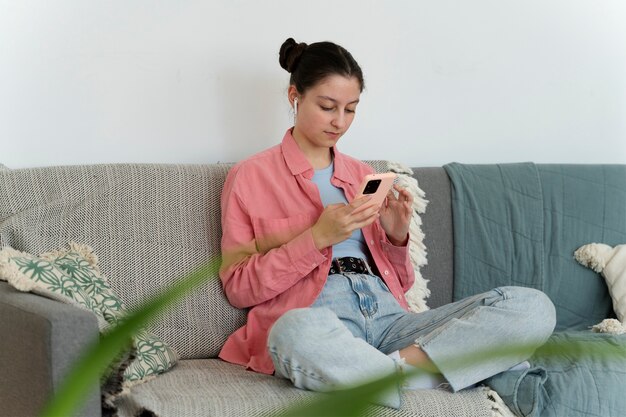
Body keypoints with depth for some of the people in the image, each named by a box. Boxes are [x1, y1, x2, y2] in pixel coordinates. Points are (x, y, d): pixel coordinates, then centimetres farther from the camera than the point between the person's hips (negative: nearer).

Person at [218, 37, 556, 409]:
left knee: (533, 307, -18)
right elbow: (238, 287, 2)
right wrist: (318, 238, -9)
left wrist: (396, 237, 2)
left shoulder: (364, 175, 23)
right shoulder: (250, 176, 11)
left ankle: (391, 369, -25)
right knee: (297, 332, -44)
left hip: (388, 318, 5)